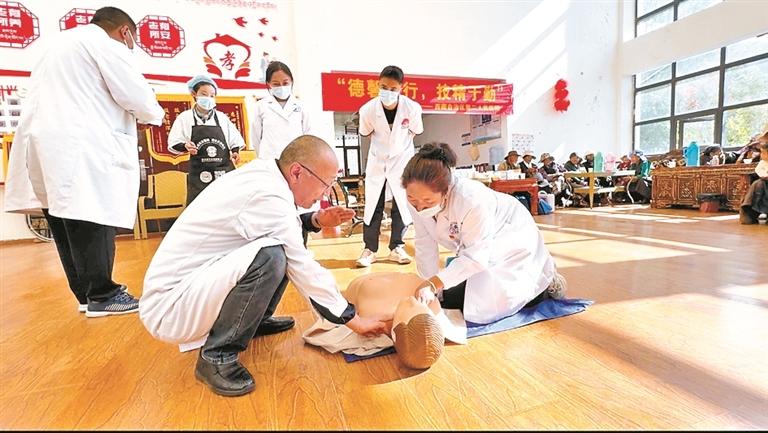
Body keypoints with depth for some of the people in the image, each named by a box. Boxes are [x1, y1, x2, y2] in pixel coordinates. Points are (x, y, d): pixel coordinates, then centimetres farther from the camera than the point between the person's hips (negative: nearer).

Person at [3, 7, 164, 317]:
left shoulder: (59, 44, 30)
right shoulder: (106, 44, -1)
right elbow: (135, 94, -6)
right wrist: (153, 116, 13)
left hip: (46, 144, 10)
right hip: (80, 146, -9)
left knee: (67, 226, 8)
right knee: (92, 222, -8)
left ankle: (86, 293, 15)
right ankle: (102, 296, -4)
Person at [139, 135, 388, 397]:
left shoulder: (261, 174, -1)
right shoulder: (269, 196, -27)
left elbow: (279, 226, 16)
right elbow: (303, 271, -23)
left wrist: (315, 220, -3)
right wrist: (354, 320, -12)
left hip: (191, 277, 9)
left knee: (285, 245, 7)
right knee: (270, 256, -32)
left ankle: (254, 320, 20)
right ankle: (217, 356, -12)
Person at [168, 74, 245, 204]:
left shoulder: (222, 118, 10)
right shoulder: (185, 117, 5)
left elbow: (235, 140, 14)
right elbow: (174, 142, 5)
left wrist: (235, 152, -6)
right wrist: (186, 146, -16)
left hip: (224, 170, 2)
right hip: (199, 173, -1)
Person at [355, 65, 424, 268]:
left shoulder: (412, 108, -20)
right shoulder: (368, 109, -19)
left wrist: (398, 143, 3)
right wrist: (384, 143, 2)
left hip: (402, 160, 0)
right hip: (377, 161, 0)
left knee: (402, 205, 3)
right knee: (373, 206, 2)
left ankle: (396, 248, 17)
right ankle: (369, 249, 13)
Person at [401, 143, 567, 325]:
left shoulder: (472, 201, -41)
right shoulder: (417, 201, -23)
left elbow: (476, 256, -34)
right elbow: (425, 246, -15)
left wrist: (434, 283, -41)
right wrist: (433, 290, -15)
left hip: (511, 243, -6)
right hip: (477, 250, 6)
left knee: (487, 308, -17)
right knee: (450, 299, 8)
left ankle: (544, 282, 10)